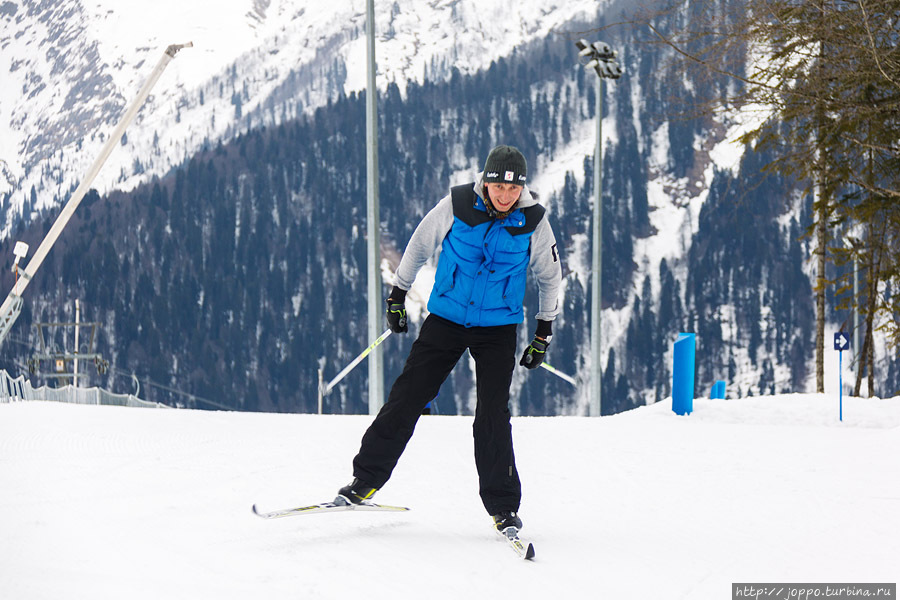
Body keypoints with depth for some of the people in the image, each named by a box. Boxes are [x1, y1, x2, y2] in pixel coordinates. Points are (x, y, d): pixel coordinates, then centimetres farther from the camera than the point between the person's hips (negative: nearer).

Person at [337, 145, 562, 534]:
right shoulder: (456, 206, -12)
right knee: (407, 397, -1)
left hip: (498, 329, -1)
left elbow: (549, 276, 6)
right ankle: (366, 479, 11)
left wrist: (544, 333, 7)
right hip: (446, 318, 1)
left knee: (493, 415, -9)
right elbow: (420, 245, 5)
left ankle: (503, 506, 0)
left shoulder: (534, 222, -10)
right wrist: (397, 295, 9)